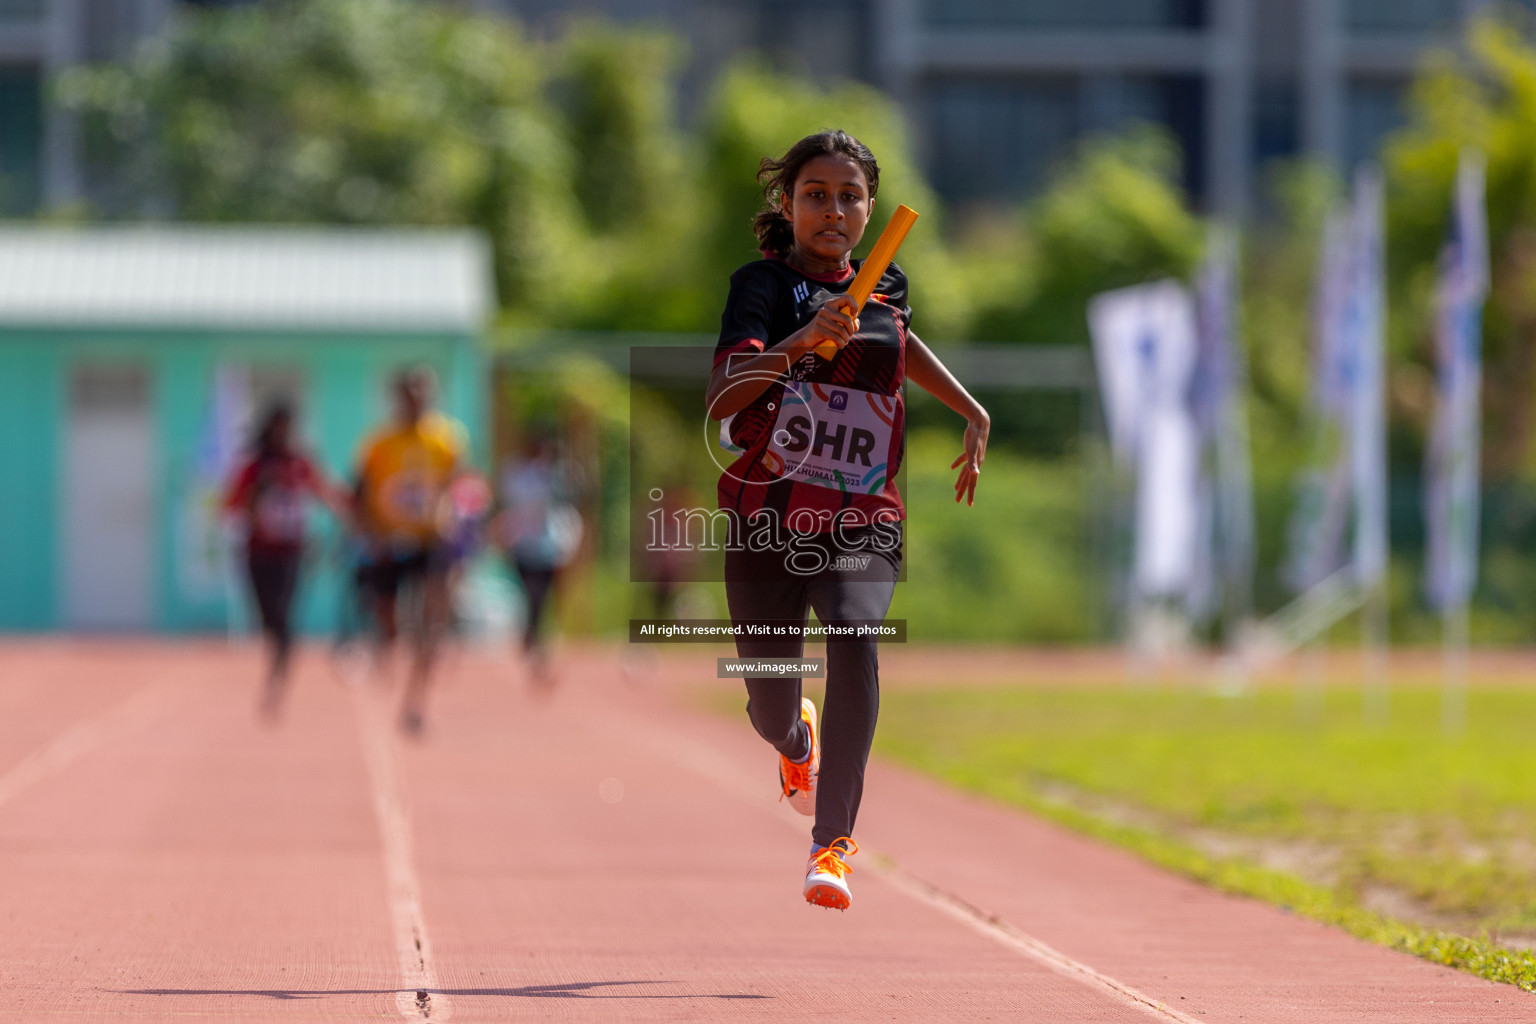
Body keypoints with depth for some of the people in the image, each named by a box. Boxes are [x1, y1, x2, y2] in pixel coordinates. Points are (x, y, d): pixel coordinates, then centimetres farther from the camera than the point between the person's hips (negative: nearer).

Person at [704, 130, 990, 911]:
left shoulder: (887, 289, 10)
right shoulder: (763, 283, -5)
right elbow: (719, 400, -22)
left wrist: (971, 412, 31)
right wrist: (797, 345, -36)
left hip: (861, 524, 2)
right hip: (768, 519, -2)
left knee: (854, 636, -29)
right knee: (769, 706, 3)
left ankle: (832, 843, -30)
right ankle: (797, 741, 45)